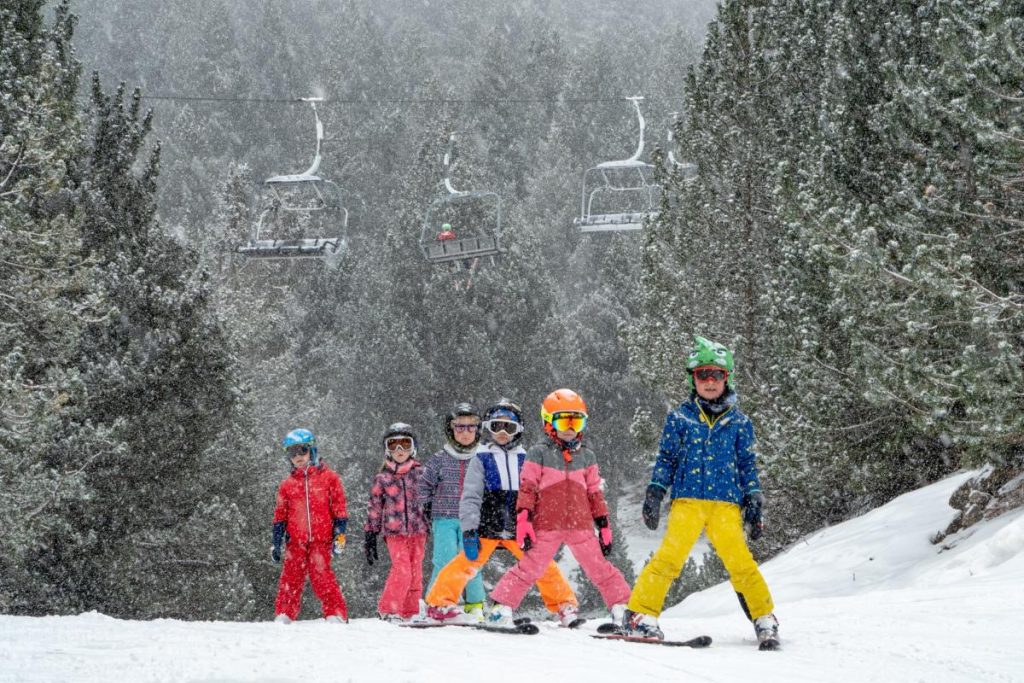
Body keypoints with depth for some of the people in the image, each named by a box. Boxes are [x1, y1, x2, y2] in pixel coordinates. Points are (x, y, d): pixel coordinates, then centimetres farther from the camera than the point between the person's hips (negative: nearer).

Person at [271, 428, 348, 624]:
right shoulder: (287, 485, 14)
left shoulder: (328, 477, 6)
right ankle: (284, 615, 8)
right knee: (291, 577, 1)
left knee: (322, 576, -10)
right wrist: (277, 542, 12)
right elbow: (280, 516, 17)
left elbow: (339, 507, 5)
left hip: (321, 539, -3)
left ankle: (336, 614, -2)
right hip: (296, 541, 3)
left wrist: (340, 534, -2)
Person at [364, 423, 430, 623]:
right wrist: (370, 536, 5)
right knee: (402, 570, -15)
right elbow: (374, 508, 7)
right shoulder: (382, 478, 4)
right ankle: (388, 610, -3)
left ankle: (410, 612, 14)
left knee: (415, 573, 4)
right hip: (394, 532, -2)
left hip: (418, 530, 2)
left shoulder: (420, 473, 6)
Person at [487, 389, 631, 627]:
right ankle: (502, 607, -1)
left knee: (601, 570, 3)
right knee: (529, 569, -6)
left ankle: (622, 608, 9)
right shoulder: (538, 454, 3)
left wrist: (604, 526, 15)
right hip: (546, 525, -3)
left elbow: (595, 494, 18)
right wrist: (523, 521, -10)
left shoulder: (587, 457, 14)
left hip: (581, 525, 3)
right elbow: (527, 490, -1)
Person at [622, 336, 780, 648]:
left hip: (726, 505, 1)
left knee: (740, 562, -9)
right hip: (687, 501, -1)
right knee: (669, 558, -15)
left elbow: (748, 465, 15)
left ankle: (765, 619, 4)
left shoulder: (739, 422, 13)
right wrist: (654, 493, 3)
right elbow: (666, 459, 12)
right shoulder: (679, 418, 10)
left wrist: (754, 503, 7)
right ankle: (640, 614, -11)